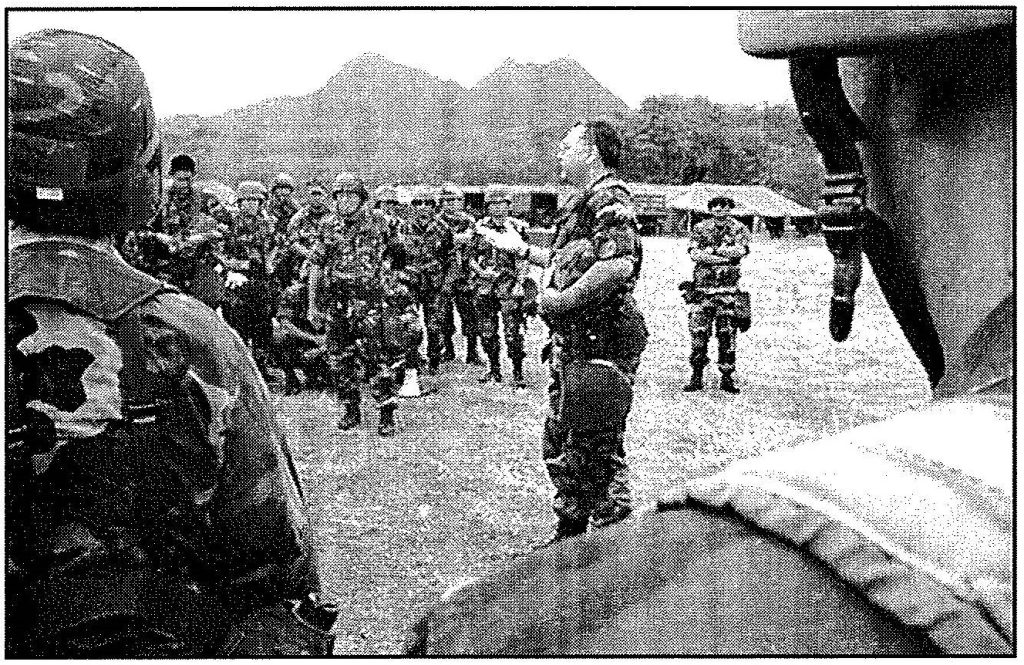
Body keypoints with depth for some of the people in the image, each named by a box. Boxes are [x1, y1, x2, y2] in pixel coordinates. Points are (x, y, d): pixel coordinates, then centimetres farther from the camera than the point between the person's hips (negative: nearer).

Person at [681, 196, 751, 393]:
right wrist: (725, 256, -12)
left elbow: (741, 250, -11)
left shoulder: (739, 229, 7)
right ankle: (697, 376, 6)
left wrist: (710, 250, -12)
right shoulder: (700, 229, 9)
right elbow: (694, 253, -6)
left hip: (728, 290, 0)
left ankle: (727, 377, 10)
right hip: (702, 289, 1)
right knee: (698, 332, -2)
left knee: (727, 334, 3)